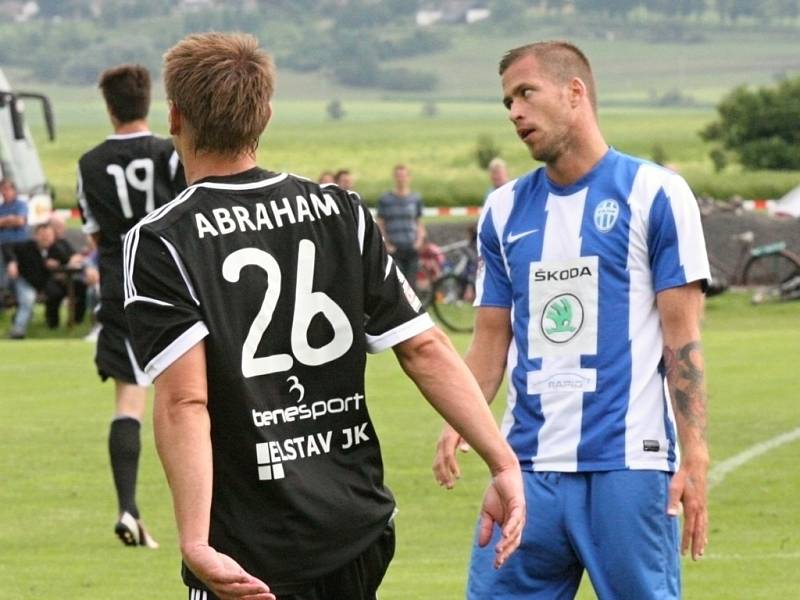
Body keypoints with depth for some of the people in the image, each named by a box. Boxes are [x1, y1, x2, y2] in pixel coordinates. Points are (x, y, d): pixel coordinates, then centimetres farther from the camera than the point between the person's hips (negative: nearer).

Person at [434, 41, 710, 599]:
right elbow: (491, 338, 16)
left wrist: (694, 458, -8)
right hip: (529, 466, 5)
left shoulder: (654, 192, -1)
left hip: (627, 465, -4)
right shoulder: (505, 209, 13)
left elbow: (682, 338, -3)